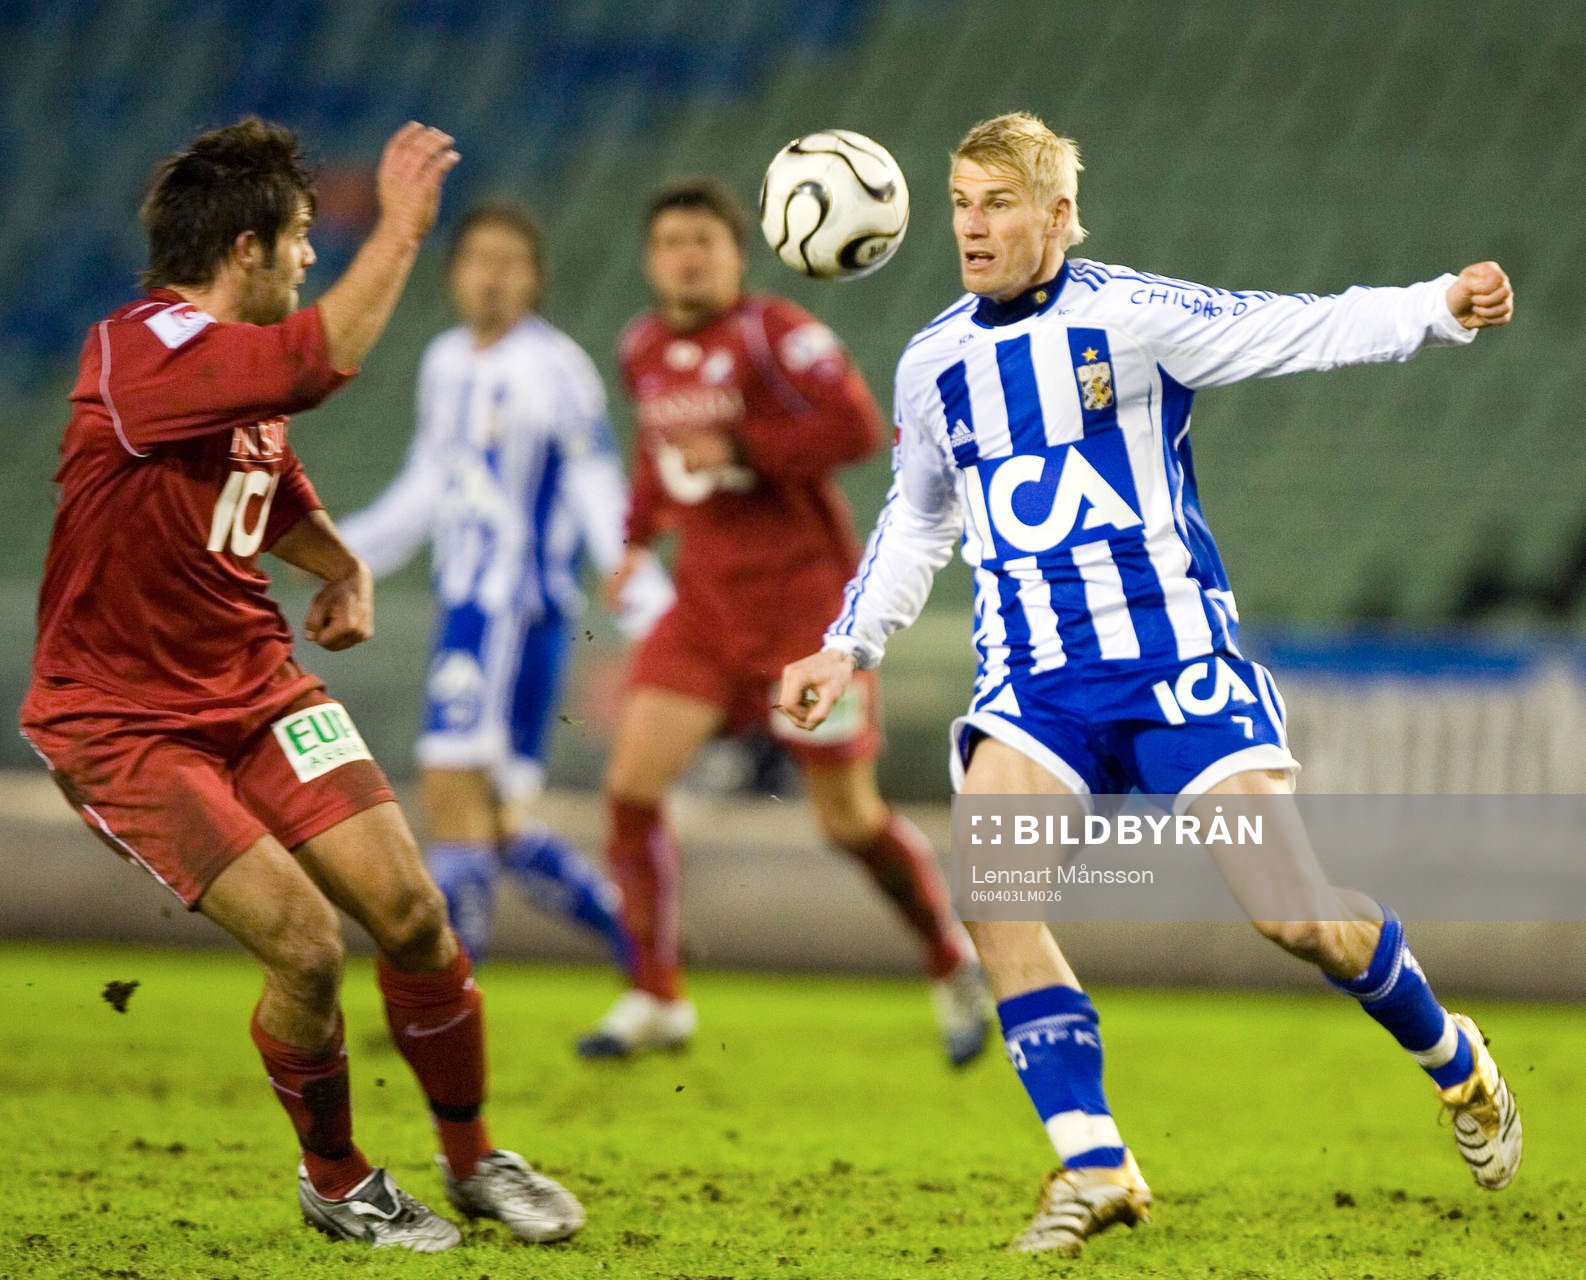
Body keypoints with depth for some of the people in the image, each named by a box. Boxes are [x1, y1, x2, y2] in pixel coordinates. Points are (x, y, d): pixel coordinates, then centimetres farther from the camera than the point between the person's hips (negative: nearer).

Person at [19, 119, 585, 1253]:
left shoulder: (249, 363, 6)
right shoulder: (138, 354, -23)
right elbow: (325, 359, -40)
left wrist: (344, 569, 5)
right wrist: (402, 227, -31)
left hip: (255, 687, 8)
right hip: (124, 723, -8)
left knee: (412, 913, -3)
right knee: (307, 944, -16)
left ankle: (473, 1160, 18)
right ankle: (334, 1181, 9)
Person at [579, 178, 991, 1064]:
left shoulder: (772, 334, -13)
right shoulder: (644, 351, 7)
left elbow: (858, 425, -24)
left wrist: (739, 451, -25)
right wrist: (639, 535, 14)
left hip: (805, 599, -5)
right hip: (707, 602, 6)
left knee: (849, 816, 1)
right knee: (632, 784, -8)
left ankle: (955, 968, 25)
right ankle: (658, 1001, 4)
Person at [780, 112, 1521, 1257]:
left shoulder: (1133, 316, -4)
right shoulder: (933, 365, 10)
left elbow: (1309, 330, -11)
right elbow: (915, 524, 27)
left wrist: (1442, 307, -26)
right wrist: (850, 647, 22)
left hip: (1175, 653, -3)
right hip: (1034, 681, 4)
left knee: (1297, 917, -10)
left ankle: (1454, 1062, 21)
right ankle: (1094, 1167, -17)